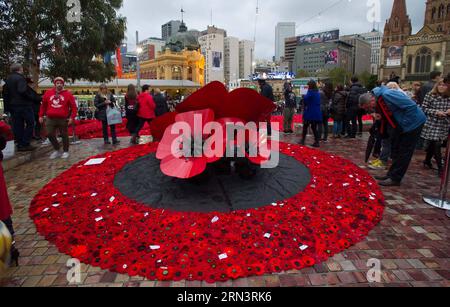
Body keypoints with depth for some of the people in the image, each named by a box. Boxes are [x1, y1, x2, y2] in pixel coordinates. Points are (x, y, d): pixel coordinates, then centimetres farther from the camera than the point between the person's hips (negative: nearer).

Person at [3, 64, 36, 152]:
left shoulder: (8, 79, 15)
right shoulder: (20, 78, -11)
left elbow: (5, 94, 18)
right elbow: (22, 91, -25)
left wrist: (8, 107, 21)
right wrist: (31, 99, -12)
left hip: (13, 106, 8)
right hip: (24, 105, -8)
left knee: (17, 126, 9)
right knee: (30, 124, 0)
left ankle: (20, 145, 12)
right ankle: (25, 144, -4)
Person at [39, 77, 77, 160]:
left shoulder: (68, 94, 0)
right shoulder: (48, 93, 10)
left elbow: (74, 107, -2)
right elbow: (43, 105, 16)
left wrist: (72, 117, -10)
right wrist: (41, 116, 13)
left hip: (63, 119, -3)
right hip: (50, 119, 3)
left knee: (64, 135, 4)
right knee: (50, 134, 2)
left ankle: (65, 151, 18)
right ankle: (56, 150, 21)